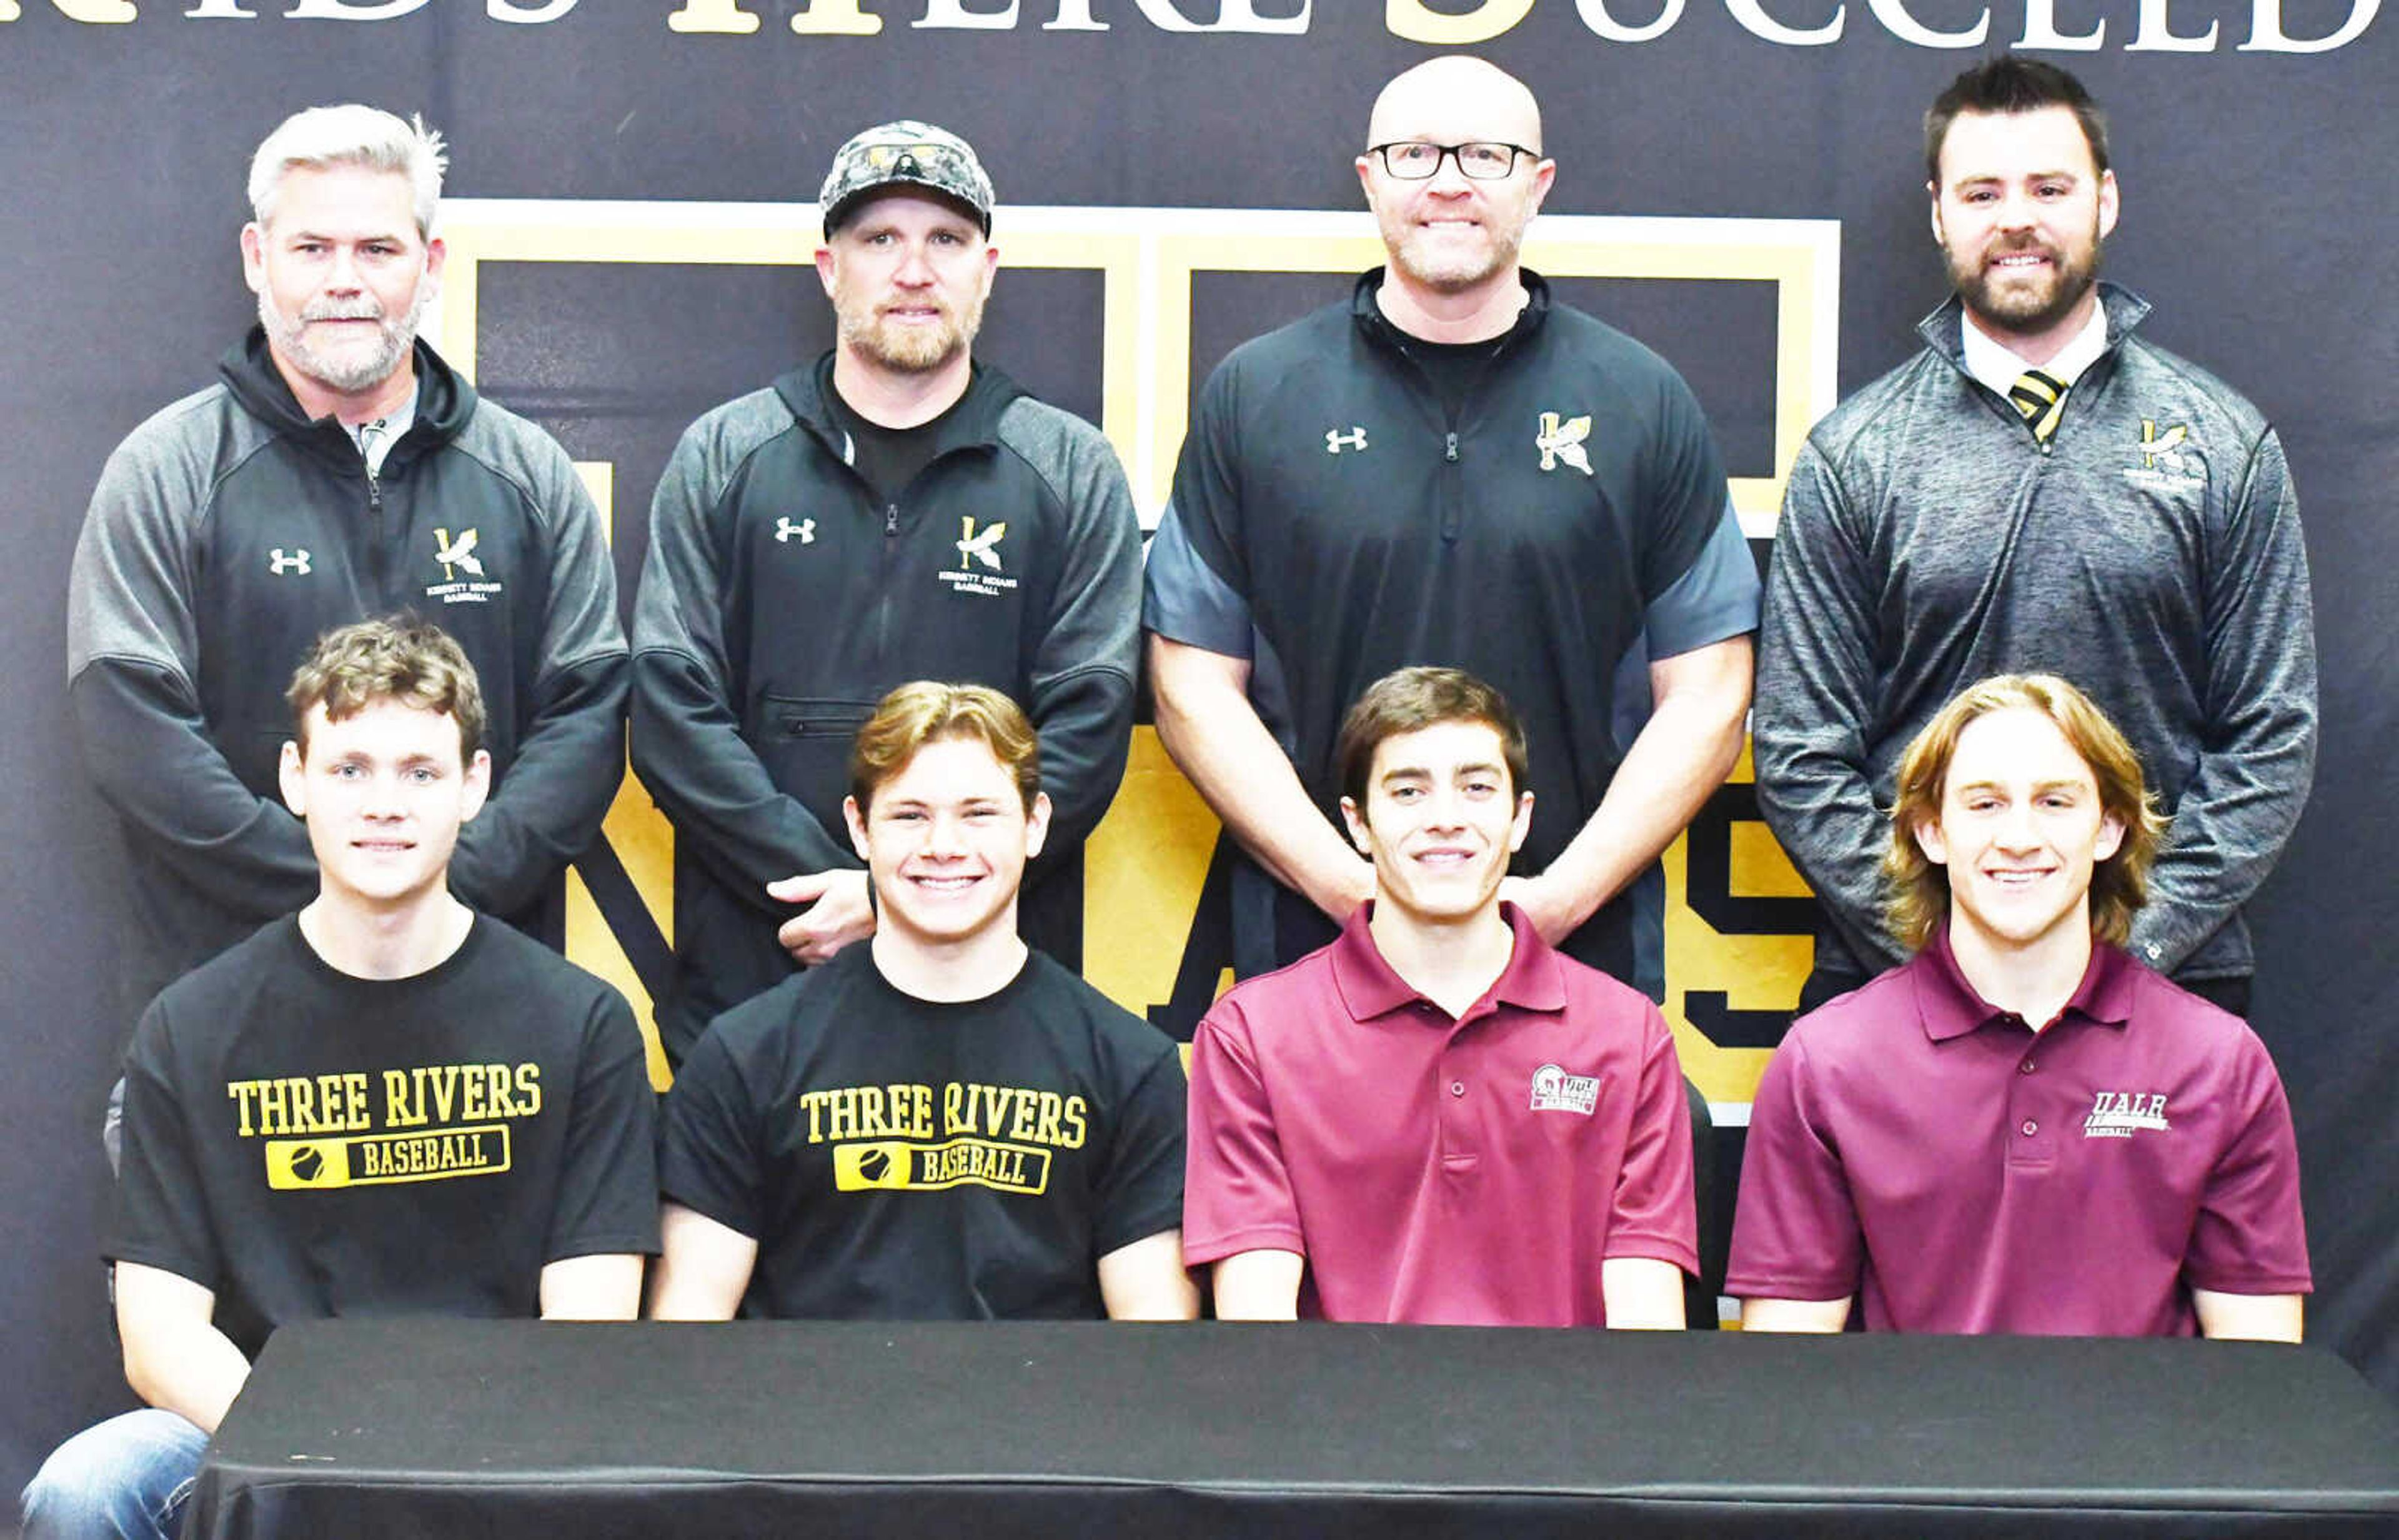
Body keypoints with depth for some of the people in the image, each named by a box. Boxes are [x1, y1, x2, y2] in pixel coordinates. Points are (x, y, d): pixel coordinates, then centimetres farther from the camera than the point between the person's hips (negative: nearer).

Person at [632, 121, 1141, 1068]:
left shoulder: (1073, 473, 6)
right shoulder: (722, 457, 9)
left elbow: (1088, 731, -2)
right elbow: (674, 713, 1)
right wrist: (824, 889, -11)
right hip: (750, 981, 1)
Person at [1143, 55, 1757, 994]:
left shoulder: (1645, 403, 6)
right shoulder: (1253, 396, 6)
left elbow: (1706, 696, 4)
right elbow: (1194, 683, 3)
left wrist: (1564, 896, -9)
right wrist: (1348, 887, -9)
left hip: (1583, 948, 0)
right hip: (1311, 951, 0)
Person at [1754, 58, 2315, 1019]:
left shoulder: (2226, 443, 4)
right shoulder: (1851, 456, 3)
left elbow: (2273, 742, 2)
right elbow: (1801, 758, 0)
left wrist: (2134, 945, -9)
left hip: (2164, 976, 1)